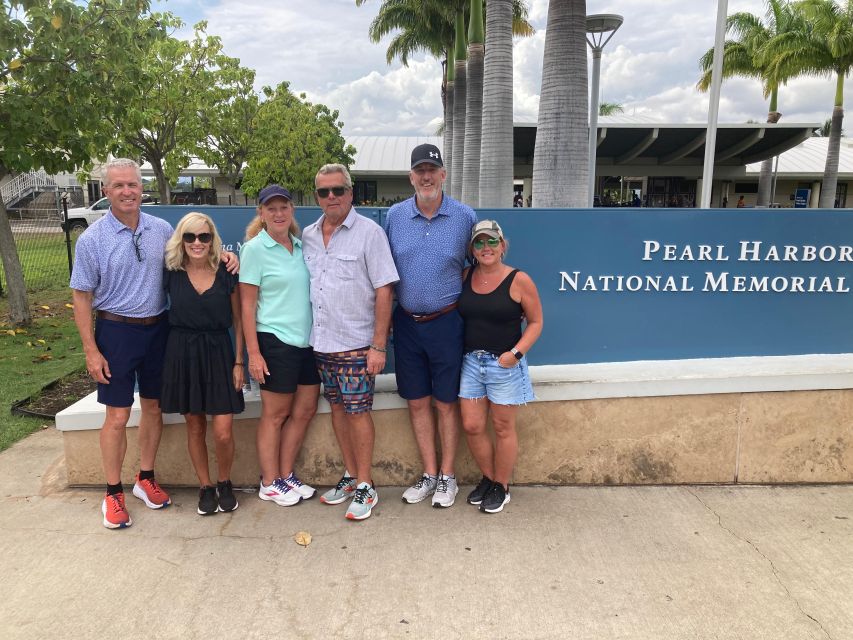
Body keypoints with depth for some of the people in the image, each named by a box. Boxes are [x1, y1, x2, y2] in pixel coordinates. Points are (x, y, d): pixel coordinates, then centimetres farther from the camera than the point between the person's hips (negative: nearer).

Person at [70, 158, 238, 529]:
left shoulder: (161, 230, 2)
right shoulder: (92, 239, -8)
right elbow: (81, 297, -5)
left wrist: (222, 254, -4)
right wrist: (91, 351, -9)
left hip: (157, 329, 4)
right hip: (116, 332, -3)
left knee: (153, 407, 13)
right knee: (117, 416, 2)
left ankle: (145, 479, 31)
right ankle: (113, 493, 18)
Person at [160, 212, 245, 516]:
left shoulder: (226, 274, -2)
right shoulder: (171, 274, -1)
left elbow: (238, 321, 2)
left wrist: (239, 361, -2)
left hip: (218, 352, -1)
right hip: (183, 353, 1)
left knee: (223, 432, -5)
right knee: (195, 427, 10)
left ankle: (225, 483, 21)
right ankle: (205, 487, 28)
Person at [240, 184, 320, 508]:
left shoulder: (301, 244, 9)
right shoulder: (255, 248, -6)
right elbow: (247, 304, -8)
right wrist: (253, 352, -12)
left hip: (309, 339, 6)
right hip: (276, 341, -6)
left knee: (305, 409, 11)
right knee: (275, 414, 5)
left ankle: (286, 475, 26)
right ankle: (269, 483, 20)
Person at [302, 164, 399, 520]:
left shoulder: (369, 232, -8)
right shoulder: (308, 235, 8)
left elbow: (383, 290, -11)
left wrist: (379, 346, -15)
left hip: (356, 343, -5)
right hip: (321, 341, 5)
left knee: (358, 411, 0)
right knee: (337, 407, 13)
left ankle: (365, 486, 14)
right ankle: (350, 475, 28)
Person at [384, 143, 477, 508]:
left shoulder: (465, 217, -4)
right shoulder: (394, 216, 2)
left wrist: (460, 302, -4)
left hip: (446, 323, -2)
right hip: (406, 323, 3)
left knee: (446, 403, 7)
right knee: (417, 403, 11)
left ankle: (447, 476, 23)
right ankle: (429, 474, 26)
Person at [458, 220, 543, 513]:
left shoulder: (519, 280, -9)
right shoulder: (465, 277, 3)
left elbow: (536, 322, -4)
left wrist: (516, 352, -15)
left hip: (505, 364, -4)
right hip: (471, 361, 4)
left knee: (503, 428, 8)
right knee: (471, 426, 8)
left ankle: (501, 487, 27)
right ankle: (488, 478, 31)